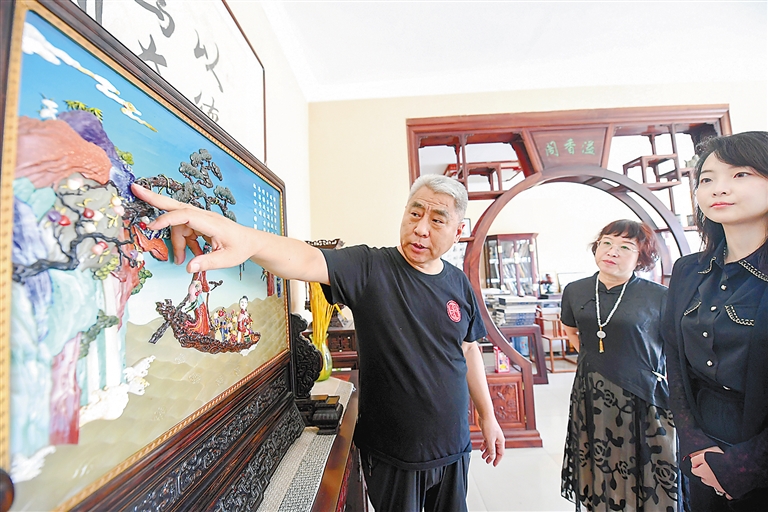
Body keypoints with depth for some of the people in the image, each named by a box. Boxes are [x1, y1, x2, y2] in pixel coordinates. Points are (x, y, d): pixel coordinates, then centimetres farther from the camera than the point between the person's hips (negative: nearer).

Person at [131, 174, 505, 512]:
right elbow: (309, 260, -35)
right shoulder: (369, 268, -19)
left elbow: (469, 350, 5)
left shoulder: (458, 283, -4)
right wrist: (245, 238, -54)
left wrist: (487, 416, 9)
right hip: (392, 453, -4)